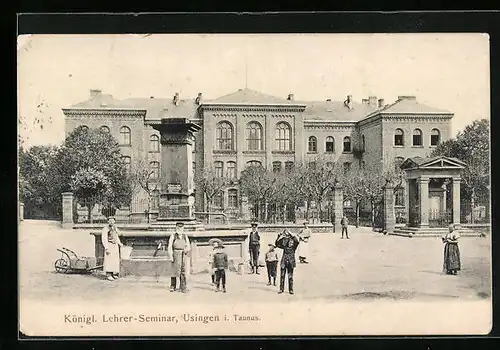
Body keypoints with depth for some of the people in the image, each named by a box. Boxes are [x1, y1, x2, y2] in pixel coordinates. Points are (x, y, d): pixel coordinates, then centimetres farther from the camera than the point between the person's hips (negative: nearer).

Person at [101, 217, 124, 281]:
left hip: (115, 246, 7)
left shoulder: (115, 228, 12)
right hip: (109, 245, -7)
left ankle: (113, 274, 14)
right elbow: (104, 239, -14)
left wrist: (120, 244, 11)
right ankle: (108, 275, -6)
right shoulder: (105, 229, -11)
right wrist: (106, 248, -20)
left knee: (115, 260, 7)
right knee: (109, 260, -9)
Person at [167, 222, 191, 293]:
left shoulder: (185, 236, 11)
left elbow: (188, 247, 14)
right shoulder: (173, 236, 3)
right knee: (175, 271, 1)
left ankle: (183, 288, 1)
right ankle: (173, 286, 18)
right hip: (176, 255, -2)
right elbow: (170, 247, 0)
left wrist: (187, 250, -8)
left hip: (184, 255, 2)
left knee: (183, 272, -2)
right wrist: (171, 256, -7)